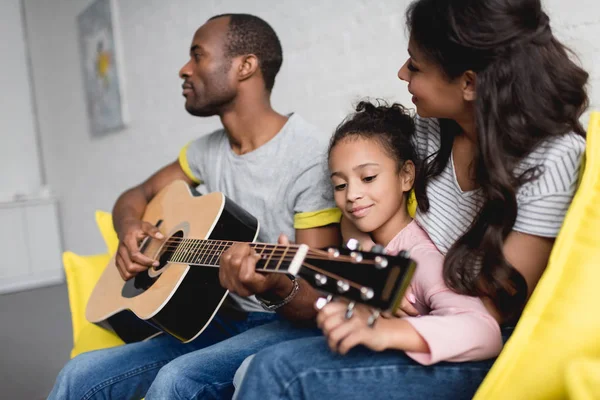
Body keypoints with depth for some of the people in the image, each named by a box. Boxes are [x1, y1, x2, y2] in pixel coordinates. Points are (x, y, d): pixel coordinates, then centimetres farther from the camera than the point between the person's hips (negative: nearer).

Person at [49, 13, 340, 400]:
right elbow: (136, 196, 17)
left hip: (287, 323, -6)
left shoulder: (311, 158, -18)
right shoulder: (208, 150, 6)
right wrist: (130, 230, -6)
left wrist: (276, 289, -39)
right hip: (222, 318, 6)